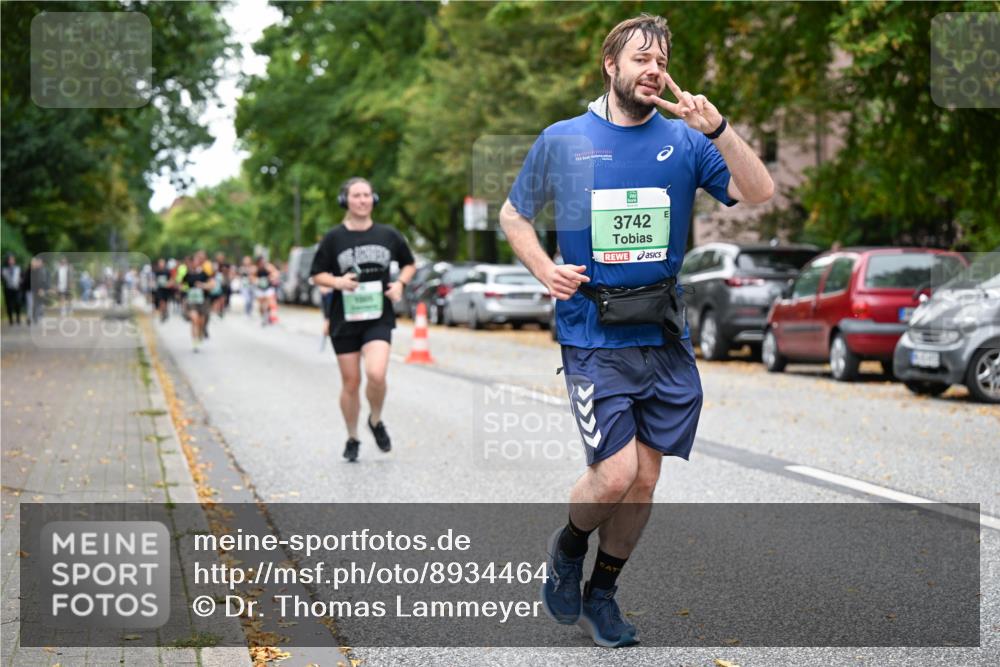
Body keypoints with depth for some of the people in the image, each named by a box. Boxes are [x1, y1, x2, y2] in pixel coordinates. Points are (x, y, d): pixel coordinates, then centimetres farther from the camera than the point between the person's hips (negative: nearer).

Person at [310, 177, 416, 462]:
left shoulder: (388, 235, 2)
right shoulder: (334, 238, -2)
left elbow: (409, 264, 17)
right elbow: (317, 274, 4)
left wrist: (400, 283, -2)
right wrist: (338, 282, -16)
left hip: (378, 317, 0)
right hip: (345, 318, 0)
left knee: (376, 374, -21)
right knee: (351, 382, 5)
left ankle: (376, 421, 9)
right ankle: (352, 439, 25)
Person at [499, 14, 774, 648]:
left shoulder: (685, 140, 5)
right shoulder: (562, 140, 3)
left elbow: (760, 196, -7)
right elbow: (514, 214, 15)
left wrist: (719, 129, -20)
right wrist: (544, 269, -3)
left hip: (666, 338, 3)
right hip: (594, 338, -3)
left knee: (644, 479, 8)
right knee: (616, 473, -13)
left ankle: (601, 593, 28)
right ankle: (568, 547, 19)